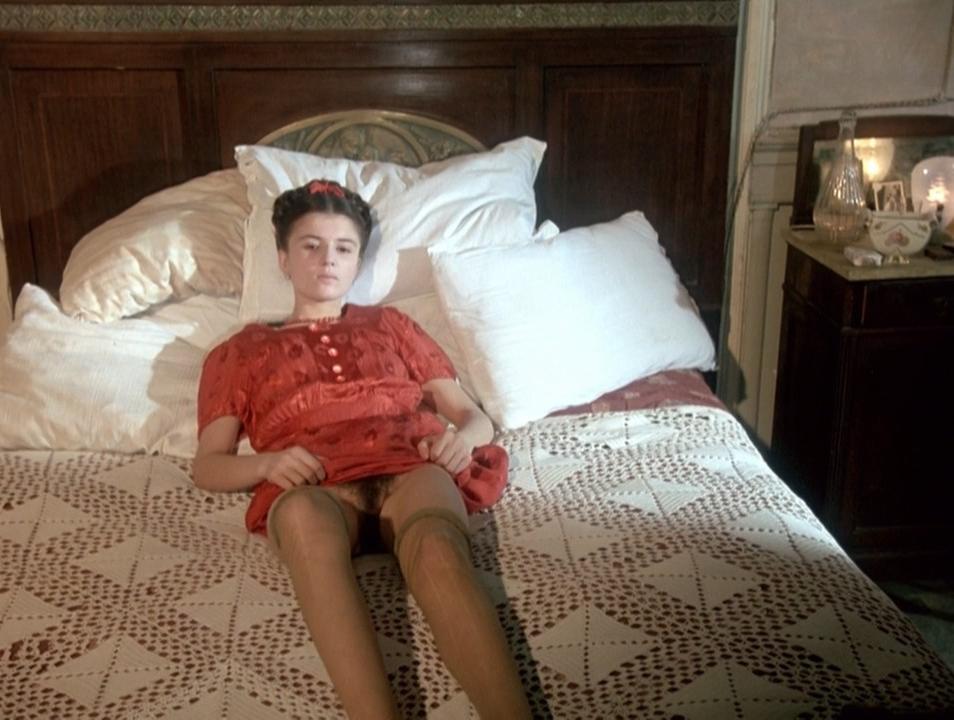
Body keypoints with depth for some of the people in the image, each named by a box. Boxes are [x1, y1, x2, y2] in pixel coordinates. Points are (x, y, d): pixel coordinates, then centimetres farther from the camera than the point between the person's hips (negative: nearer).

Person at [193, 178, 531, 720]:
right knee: (304, 519, -41)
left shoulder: (390, 323, 33)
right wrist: (267, 463, -7)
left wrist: (462, 437, -3)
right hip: (315, 486, -1)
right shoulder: (240, 350, 30)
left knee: (437, 549, -37)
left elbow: (476, 416, 24)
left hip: (410, 466, 1)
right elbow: (207, 466, 17)